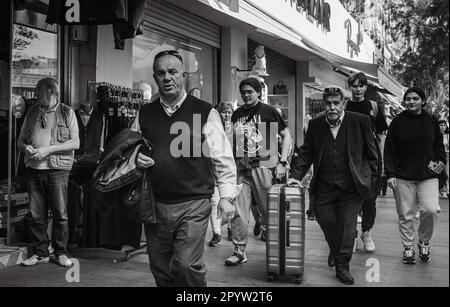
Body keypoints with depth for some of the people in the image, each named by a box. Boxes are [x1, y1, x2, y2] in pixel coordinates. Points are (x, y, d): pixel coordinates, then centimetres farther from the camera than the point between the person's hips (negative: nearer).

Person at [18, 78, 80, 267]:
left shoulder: (67, 113, 4)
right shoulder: (32, 112, 15)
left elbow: (75, 143, -3)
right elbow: (21, 139, 19)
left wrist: (48, 149, -13)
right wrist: (26, 148, -5)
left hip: (58, 168, -3)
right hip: (34, 168, 3)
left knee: (60, 213, -2)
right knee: (36, 214, 5)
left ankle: (61, 253, 11)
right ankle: (40, 253, 15)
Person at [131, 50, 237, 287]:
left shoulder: (205, 112, -1)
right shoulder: (144, 114, 9)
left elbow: (222, 158, -1)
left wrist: (226, 196, -6)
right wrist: (135, 158, -2)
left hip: (193, 205, -4)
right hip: (154, 204, 4)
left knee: (187, 265, -10)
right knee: (160, 269, 12)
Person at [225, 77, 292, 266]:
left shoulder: (268, 111, -1)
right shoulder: (237, 114, 13)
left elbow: (286, 136, 2)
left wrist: (282, 163, -6)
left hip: (263, 166, -4)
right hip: (241, 168, 4)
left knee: (269, 209, 4)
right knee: (238, 211, -1)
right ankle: (239, 251, 10)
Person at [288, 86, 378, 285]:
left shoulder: (360, 121, -4)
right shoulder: (315, 125, 3)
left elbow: (371, 154, 2)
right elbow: (306, 154, 6)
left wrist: (371, 179, 1)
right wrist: (296, 176, -4)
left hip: (351, 186, -2)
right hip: (324, 186, 3)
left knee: (347, 224, 1)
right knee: (325, 220, 9)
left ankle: (342, 265, 15)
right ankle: (334, 250, 40)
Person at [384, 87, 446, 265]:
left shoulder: (431, 122, 7)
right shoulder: (398, 122, 1)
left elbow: (439, 145, 19)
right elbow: (389, 150, -1)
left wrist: (440, 161, 0)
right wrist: (390, 174, -8)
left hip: (428, 176, 1)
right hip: (403, 177, -1)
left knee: (431, 210, -14)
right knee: (406, 215, 2)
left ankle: (424, 242, 11)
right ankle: (408, 248, 19)